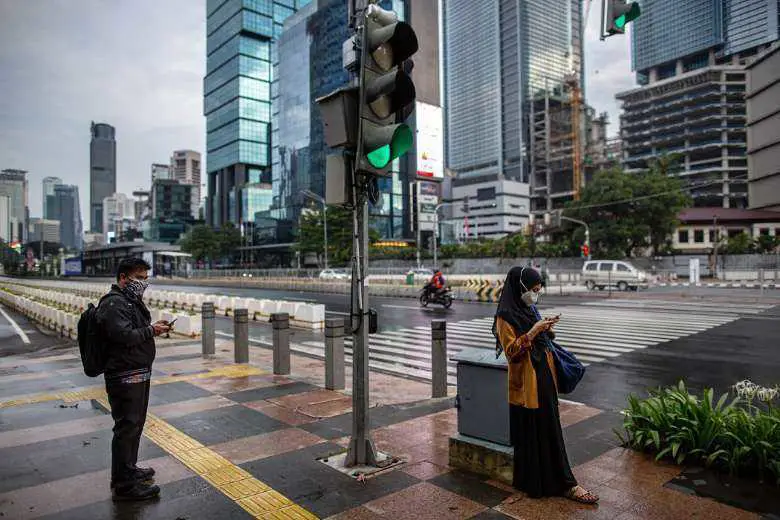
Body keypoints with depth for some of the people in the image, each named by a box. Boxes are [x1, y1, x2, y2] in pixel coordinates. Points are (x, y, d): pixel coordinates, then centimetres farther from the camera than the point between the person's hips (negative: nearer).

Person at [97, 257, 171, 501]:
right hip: (124, 377, -11)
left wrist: (154, 326, 5)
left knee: (136, 424, 21)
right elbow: (124, 335, -27)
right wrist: (151, 330, -16)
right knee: (127, 427, -4)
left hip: (139, 374, 11)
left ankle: (129, 469, 37)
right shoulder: (113, 303, -17)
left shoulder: (132, 300, 16)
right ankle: (124, 485, 6)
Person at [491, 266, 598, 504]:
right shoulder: (506, 316, -15)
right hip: (527, 384, -8)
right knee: (532, 434, 0)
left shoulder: (529, 310, 11)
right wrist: (533, 331, -25)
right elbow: (511, 351, -19)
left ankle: (563, 483, 24)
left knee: (550, 429, 14)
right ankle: (534, 483, 13)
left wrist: (546, 329, 1)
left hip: (544, 379, 8)